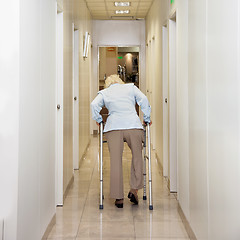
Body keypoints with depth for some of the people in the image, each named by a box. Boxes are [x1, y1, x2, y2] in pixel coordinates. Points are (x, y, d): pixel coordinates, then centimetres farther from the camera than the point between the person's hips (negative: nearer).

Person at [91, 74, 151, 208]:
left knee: (115, 162, 2)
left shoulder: (104, 92, 21)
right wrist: (147, 119, 14)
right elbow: (143, 100, 7)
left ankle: (119, 198, 3)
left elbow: (94, 105, 2)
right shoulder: (131, 87, 22)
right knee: (137, 157, 16)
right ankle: (134, 190, 8)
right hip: (133, 126, 0)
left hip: (113, 127, 0)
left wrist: (99, 120, 15)